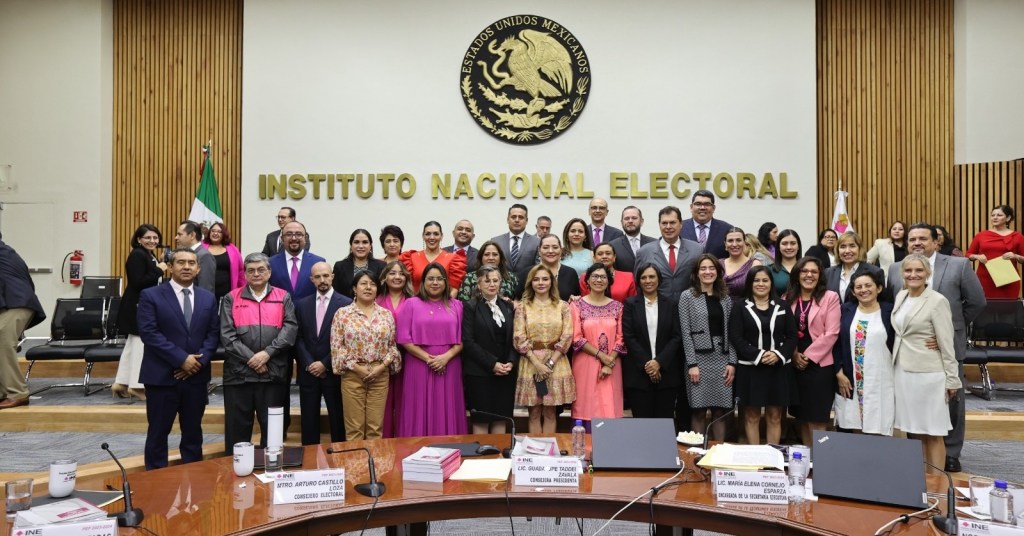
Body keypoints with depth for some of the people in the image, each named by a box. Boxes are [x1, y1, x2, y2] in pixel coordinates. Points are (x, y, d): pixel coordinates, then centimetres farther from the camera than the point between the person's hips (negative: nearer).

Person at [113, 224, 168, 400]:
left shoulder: (149, 256, 15)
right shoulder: (137, 255, -14)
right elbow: (138, 283, -23)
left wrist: (159, 270, 1)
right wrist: (159, 270, -19)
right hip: (138, 307, -10)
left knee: (134, 344, 13)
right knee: (141, 343, -4)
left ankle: (121, 383, 19)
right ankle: (137, 385, 3)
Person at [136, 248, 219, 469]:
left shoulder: (208, 298, 9)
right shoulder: (151, 295, -3)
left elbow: (213, 333, 6)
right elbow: (149, 333, -12)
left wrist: (200, 360, -10)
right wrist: (181, 359, -17)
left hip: (196, 376, 4)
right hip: (161, 375, -3)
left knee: (193, 432, 12)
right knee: (158, 433, 5)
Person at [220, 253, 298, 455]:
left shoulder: (283, 297, 10)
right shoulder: (231, 299, 9)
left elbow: (290, 328, -2)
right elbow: (227, 334, -1)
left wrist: (267, 353, -13)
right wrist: (250, 358, -11)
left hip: (274, 372, 0)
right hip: (239, 372, 0)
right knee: (237, 428, 5)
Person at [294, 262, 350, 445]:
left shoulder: (346, 304, -3)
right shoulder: (301, 304, 9)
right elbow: (298, 338, 5)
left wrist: (325, 364, -11)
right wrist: (309, 364, -7)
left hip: (333, 372, -3)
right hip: (308, 372, 3)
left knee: (337, 420, 4)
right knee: (309, 421, 8)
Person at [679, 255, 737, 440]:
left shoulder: (725, 298, 12)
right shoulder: (687, 296, 1)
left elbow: (730, 333, 9)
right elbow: (685, 333, -5)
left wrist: (732, 362, 0)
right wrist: (691, 364, -11)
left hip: (722, 359, 3)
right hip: (699, 358, -3)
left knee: (720, 411, 5)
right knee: (699, 411, -1)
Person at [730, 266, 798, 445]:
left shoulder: (782, 306, 8)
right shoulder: (741, 306, 1)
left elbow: (792, 336, 5)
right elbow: (735, 337, -6)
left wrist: (779, 354, -13)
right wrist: (758, 355, -16)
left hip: (778, 368, 2)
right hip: (750, 368, -2)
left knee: (774, 416, 7)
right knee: (751, 416, 4)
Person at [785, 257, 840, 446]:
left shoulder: (830, 297, -3)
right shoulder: (788, 298, 8)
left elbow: (831, 333, -10)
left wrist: (808, 356, -11)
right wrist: (794, 355, -7)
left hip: (819, 365, -4)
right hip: (794, 365, 4)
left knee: (816, 419, -3)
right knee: (801, 417, 10)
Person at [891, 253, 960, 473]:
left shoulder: (937, 301, -10)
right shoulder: (900, 296, 8)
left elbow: (947, 343, -10)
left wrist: (952, 378, -10)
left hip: (928, 374, -6)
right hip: (902, 371, 6)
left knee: (933, 433, 3)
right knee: (913, 430, 13)